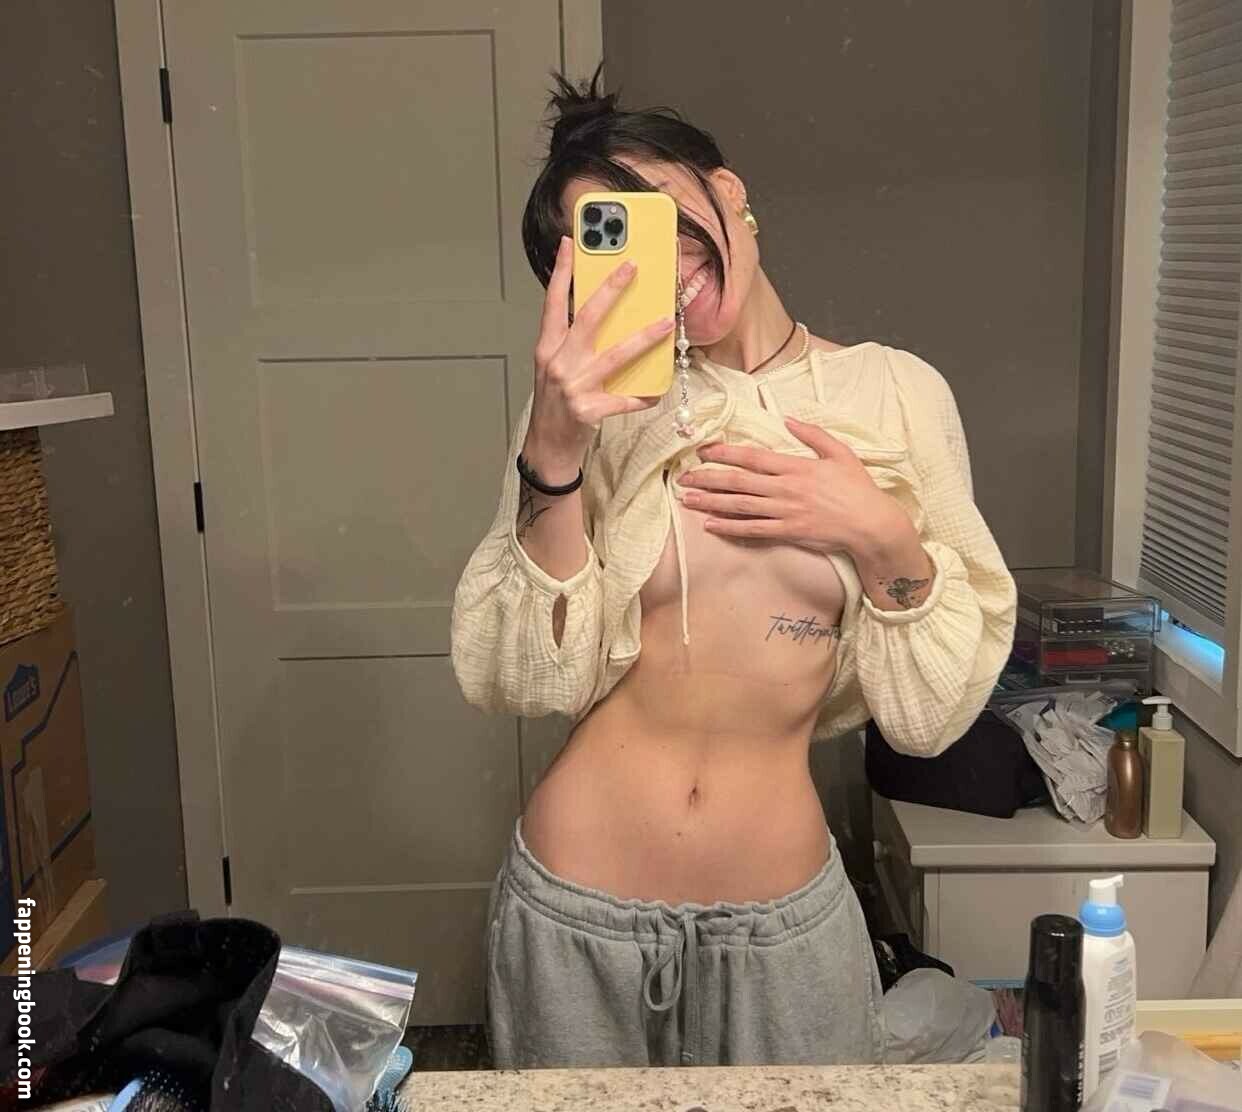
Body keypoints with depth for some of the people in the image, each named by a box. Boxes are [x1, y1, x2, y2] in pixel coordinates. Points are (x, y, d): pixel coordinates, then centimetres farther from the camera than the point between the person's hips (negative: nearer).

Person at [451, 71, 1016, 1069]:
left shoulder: (896, 394, -5)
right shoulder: (597, 407, -6)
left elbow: (931, 714, -2)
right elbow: (532, 682, -12)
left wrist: (882, 538, -17)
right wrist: (552, 453, -22)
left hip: (786, 913, 0)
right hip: (576, 911, 0)